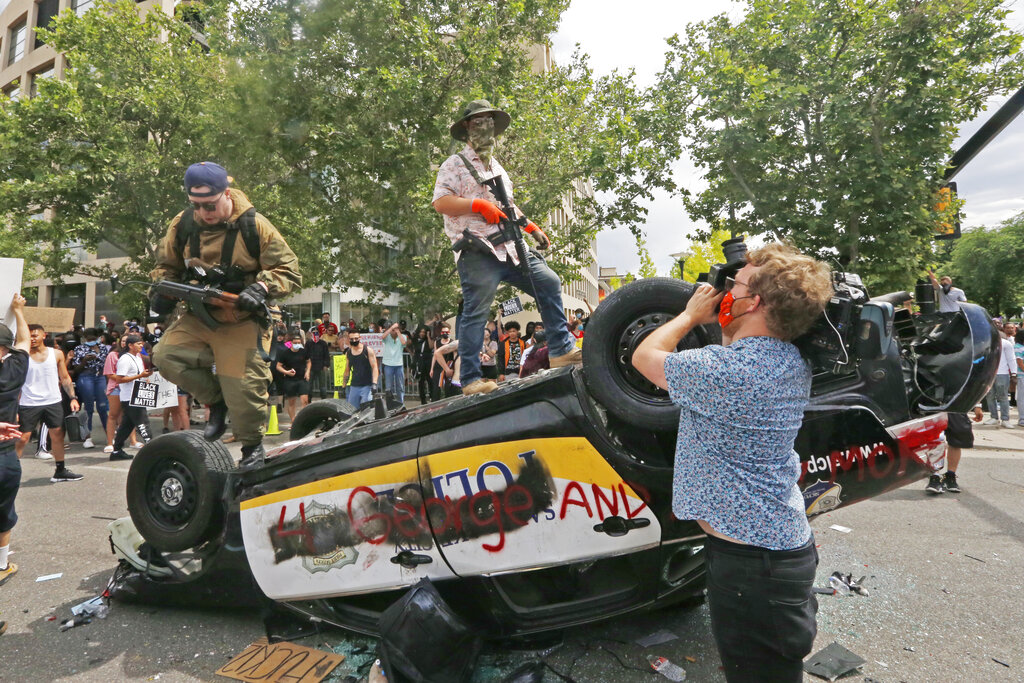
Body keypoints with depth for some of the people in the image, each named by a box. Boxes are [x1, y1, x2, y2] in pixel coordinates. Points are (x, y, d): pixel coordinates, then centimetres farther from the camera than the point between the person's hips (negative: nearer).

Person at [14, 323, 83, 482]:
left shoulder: (57, 354, 4)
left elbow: (65, 378, 10)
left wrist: (72, 398, 0)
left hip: (53, 402, 3)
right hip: (28, 404, -3)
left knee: (58, 435, 7)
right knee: (22, 438, -3)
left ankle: (60, 471, 18)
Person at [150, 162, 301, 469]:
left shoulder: (254, 225, -12)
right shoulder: (183, 224, 1)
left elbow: (288, 270, -10)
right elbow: (167, 264, 17)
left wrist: (262, 288, -29)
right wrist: (163, 289, -5)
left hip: (243, 321, -5)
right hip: (199, 317, 5)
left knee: (243, 387, -7)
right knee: (166, 356, -11)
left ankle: (252, 446, 17)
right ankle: (217, 401, 11)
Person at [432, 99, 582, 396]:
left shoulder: (497, 167, 28)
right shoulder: (455, 164, 3)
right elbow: (440, 202, -11)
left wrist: (532, 227, 26)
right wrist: (480, 205, -18)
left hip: (508, 248, 8)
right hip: (477, 252, -7)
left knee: (549, 283, 0)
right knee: (476, 312, -9)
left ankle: (561, 351, 6)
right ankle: (471, 379, -3)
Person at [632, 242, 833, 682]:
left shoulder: (723, 370, -27)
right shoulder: (794, 365, 1)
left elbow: (644, 355, -11)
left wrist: (692, 314, 0)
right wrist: (722, 326, 10)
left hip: (749, 561, -9)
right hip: (789, 542, 9)